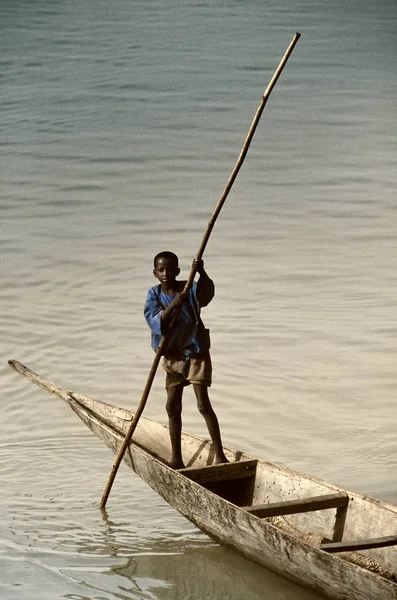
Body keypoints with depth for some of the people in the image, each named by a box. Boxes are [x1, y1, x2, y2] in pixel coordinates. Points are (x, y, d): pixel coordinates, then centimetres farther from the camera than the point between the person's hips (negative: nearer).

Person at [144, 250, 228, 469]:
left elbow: (207, 293, -34)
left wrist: (202, 273, -52)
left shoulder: (190, 288, -12)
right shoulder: (154, 295, -4)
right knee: (172, 407, 9)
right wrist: (172, 305, -35)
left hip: (195, 352, -4)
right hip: (172, 356, 4)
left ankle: (220, 455, -2)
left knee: (203, 405, -9)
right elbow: (155, 322, -19)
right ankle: (177, 459, 19)